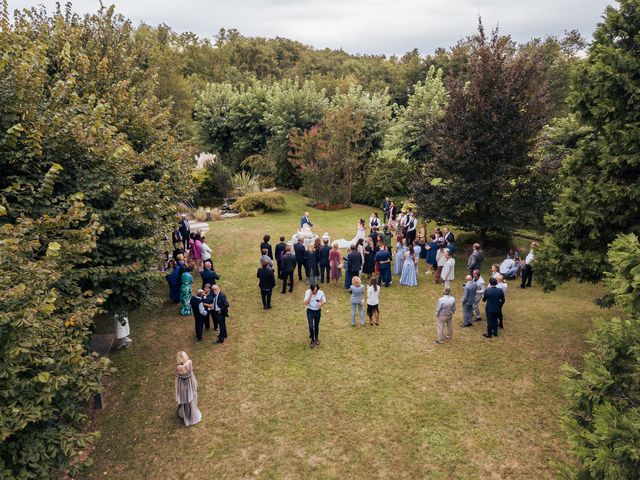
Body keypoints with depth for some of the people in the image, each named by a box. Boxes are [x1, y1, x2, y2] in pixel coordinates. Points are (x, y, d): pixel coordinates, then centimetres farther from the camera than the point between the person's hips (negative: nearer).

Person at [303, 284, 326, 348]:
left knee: (316, 326, 15)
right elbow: (305, 303, -23)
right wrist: (310, 295, -31)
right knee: (311, 327, -6)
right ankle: (312, 339, 17)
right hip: (310, 311, -1)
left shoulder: (321, 292, -16)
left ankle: (316, 339, 38)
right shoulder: (308, 292, -18)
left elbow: (324, 301, -4)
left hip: (317, 311, 1)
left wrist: (321, 304, -27)